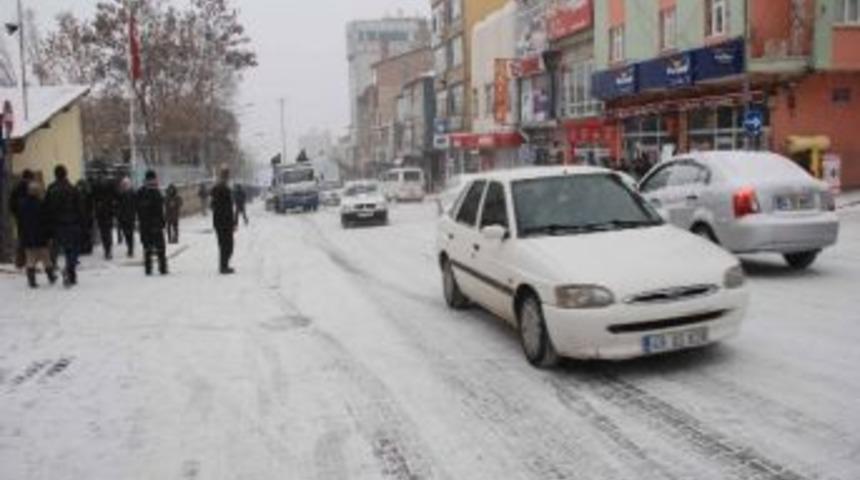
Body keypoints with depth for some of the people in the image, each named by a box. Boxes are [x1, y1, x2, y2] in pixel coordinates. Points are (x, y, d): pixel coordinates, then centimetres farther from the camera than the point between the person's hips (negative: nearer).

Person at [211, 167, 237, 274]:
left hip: (217, 221, 9)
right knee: (227, 245, 0)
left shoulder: (214, 189, 9)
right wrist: (233, 223, -14)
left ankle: (223, 265, 23)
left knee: (222, 245, 17)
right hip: (226, 222, -9)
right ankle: (224, 267, 0)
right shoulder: (225, 190, -19)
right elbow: (229, 209, -20)